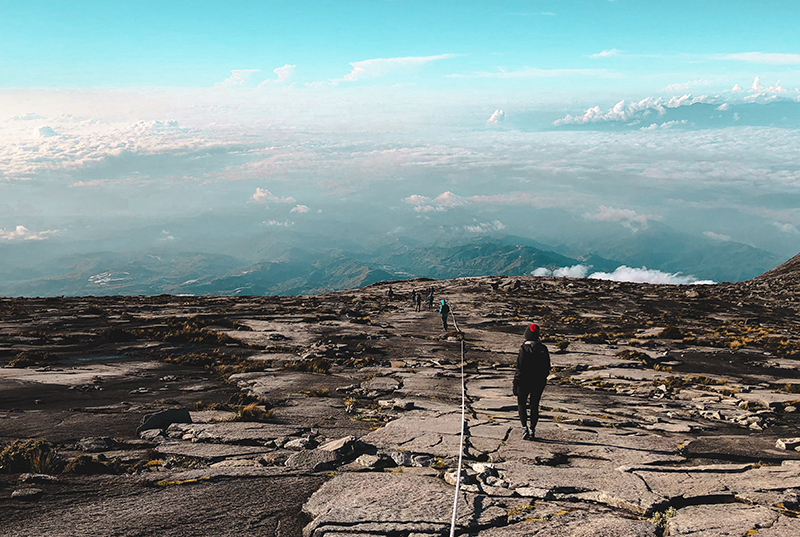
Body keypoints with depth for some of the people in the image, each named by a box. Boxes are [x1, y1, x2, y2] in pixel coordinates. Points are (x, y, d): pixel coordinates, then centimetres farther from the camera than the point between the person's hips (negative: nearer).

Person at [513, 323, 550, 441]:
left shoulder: (524, 349, -16)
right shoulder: (543, 349, -2)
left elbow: (519, 368, -15)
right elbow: (547, 367, 5)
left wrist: (515, 385, -8)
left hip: (524, 382, -4)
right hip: (539, 382, 4)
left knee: (521, 403, 13)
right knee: (534, 405, 13)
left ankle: (525, 428, 0)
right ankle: (532, 431, 13)